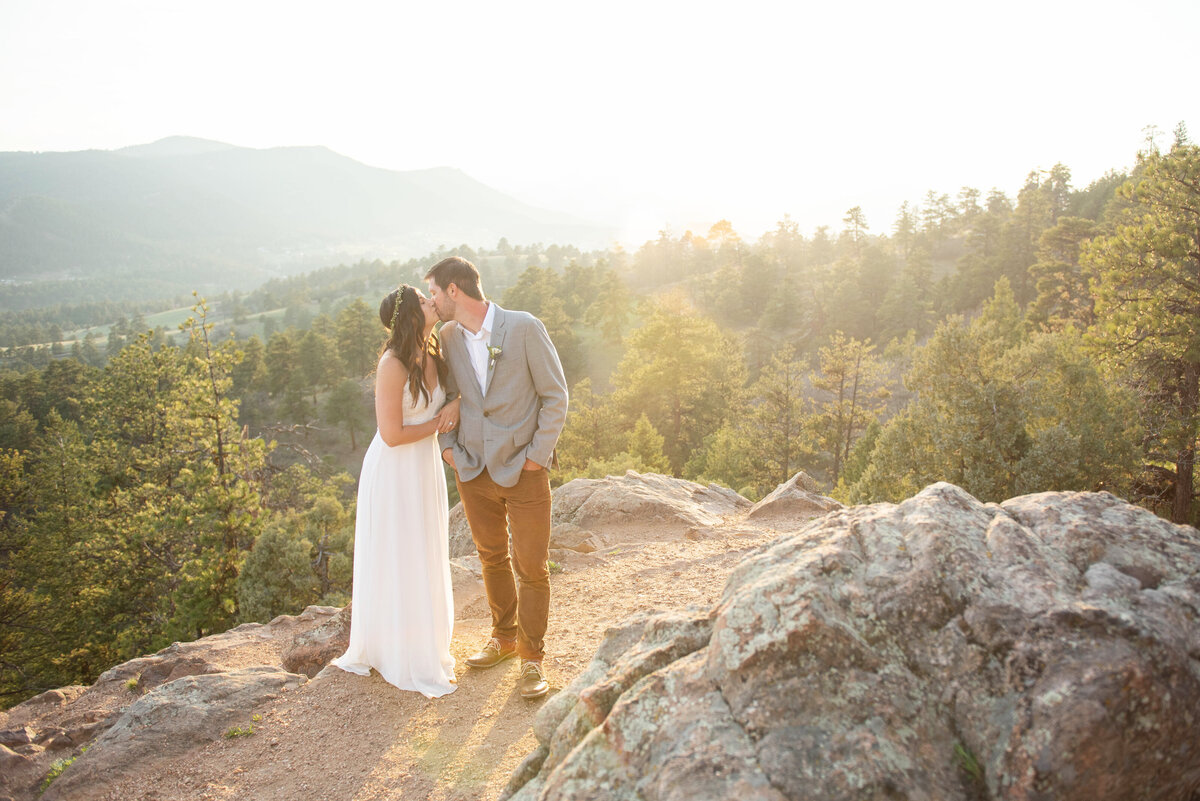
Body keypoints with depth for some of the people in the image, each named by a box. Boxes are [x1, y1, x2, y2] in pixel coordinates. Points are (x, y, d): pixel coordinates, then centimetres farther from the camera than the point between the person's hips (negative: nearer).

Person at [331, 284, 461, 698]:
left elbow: (456, 390, 18)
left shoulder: (432, 356, 1)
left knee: (424, 559, 18)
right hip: (394, 472, -7)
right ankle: (401, 657, 24)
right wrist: (438, 423, -11)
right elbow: (392, 434, -23)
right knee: (395, 562, 7)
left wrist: (455, 404, -4)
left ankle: (424, 643, 37)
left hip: (426, 468, 8)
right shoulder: (393, 365, -23)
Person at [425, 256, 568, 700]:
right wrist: (447, 443, 4)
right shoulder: (448, 336, 2)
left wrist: (538, 454, -11)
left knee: (531, 566, 4)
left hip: (523, 469, -4)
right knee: (491, 558, 17)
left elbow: (555, 394, -8)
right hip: (473, 469, 5)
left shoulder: (524, 327, -12)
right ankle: (504, 635, 37)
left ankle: (532, 655, 21)